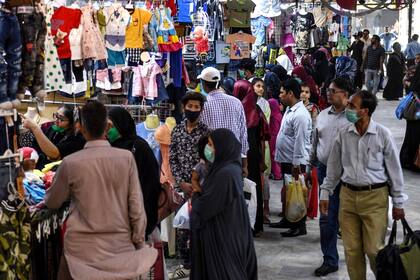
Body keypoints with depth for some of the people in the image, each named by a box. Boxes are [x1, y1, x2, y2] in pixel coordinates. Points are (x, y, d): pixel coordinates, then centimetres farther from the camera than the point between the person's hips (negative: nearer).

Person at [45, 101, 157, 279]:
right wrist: (139, 242, 6)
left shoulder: (71, 163, -10)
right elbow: (136, 205, -5)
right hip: (121, 245, 1)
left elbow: (52, 203, 6)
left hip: (83, 248, -1)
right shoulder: (126, 158, -8)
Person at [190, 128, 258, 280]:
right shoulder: (231, 167, 6)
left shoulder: (225, 174, -24)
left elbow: (203, 208, -20)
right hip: (228, 233, 9)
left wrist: (195, 195, -1)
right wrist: (198, 193, 4)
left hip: (222, 236, -9)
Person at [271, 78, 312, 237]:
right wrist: (279, 156, 17)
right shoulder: (289, 110, 11)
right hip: (286, 159, 10)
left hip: (295, 162, -10)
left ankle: (300, 226, 8)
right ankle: (288, 220, 32)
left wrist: (296, 165, -22)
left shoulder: (300, 115, -20)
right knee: (286, 192, 19)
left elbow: (300, 141, -22)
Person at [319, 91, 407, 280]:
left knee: (374, 250, -3)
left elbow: (394, 170, -2)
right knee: (351, 250, 8)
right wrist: (325, 193, 11)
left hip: (375, 197, -3)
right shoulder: (343, 134, 2)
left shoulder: (382, 134, -8)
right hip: (348, 195, 3)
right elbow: (334, 167, 12)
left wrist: (398, 203, 0)